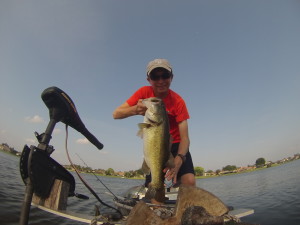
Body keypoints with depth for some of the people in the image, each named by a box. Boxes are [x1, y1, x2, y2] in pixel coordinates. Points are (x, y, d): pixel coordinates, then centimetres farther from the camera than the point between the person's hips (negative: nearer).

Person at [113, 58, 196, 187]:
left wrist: (179, 159, -42)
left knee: (189, 182, -20)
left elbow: (184, 138, -22)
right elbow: (116, 114, -17)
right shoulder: (144, 92, -11)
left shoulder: (178, 101, -17)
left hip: (175, 145, -1)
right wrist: (135, 110, -39)